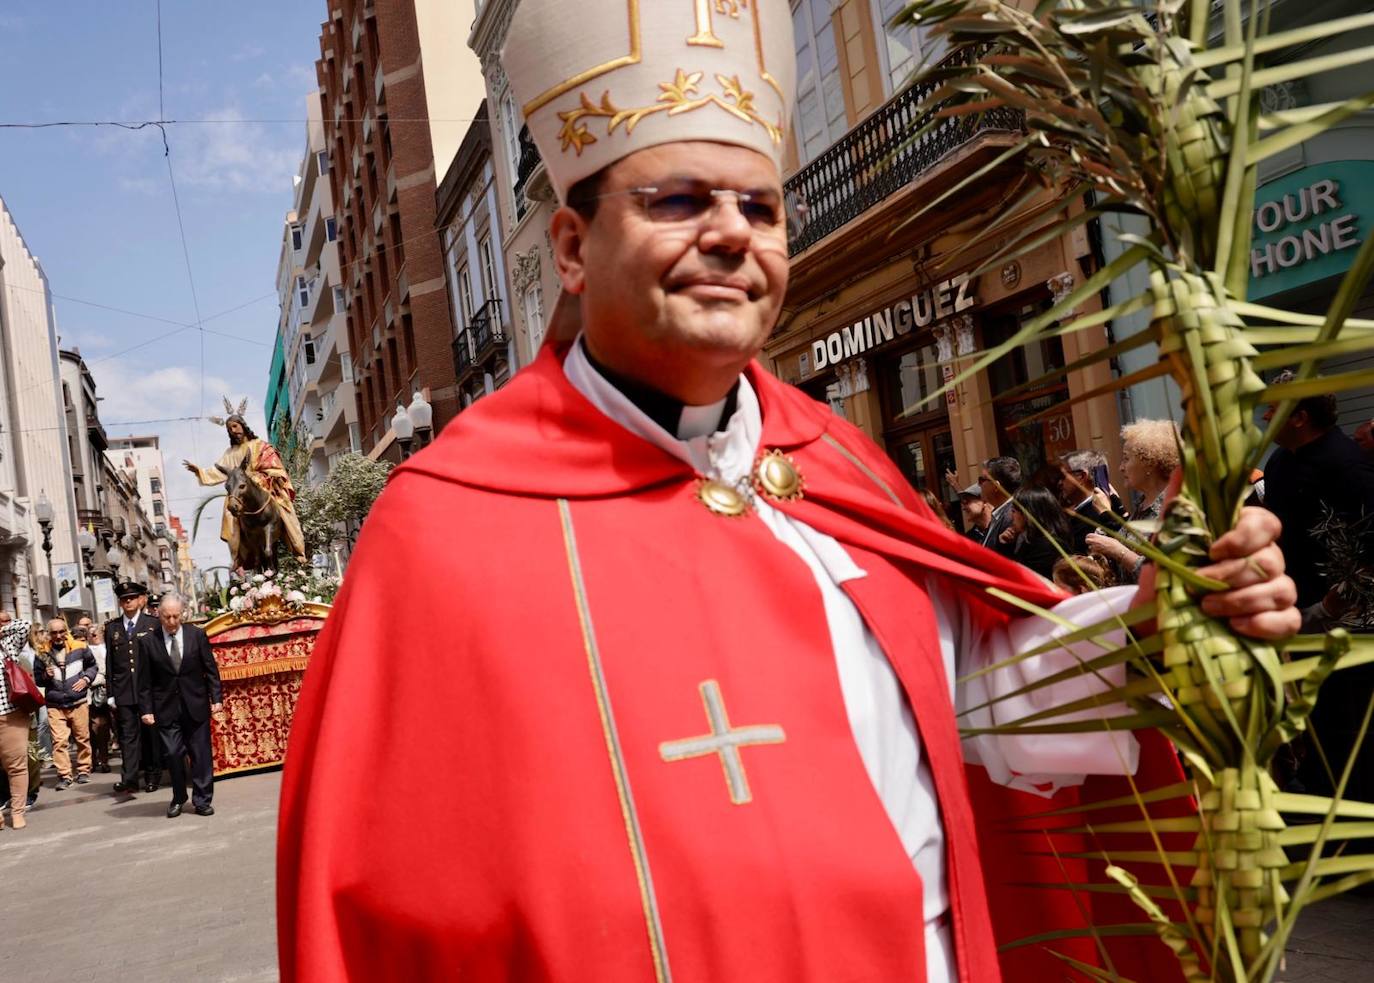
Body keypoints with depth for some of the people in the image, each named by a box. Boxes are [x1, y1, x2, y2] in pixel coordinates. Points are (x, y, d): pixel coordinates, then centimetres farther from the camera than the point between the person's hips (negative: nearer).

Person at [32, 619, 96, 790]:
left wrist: (86, 679, -3)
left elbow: (92, 665, 14)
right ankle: (64, 775, -2)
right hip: (55, 705, 0)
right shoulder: (42, 654, -1)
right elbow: (37, 679, 8)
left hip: (78, 702, 1)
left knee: (83, 738, 7)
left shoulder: (79, 649, -1)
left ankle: (83, 770, 21)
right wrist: (46, 675, -12)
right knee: (59, 741, -8)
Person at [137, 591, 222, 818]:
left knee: (201, 755, 2)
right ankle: (178, 798, 17)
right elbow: (145, 680, 1)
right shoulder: (147, 641, -1)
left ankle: (202, 800, 13)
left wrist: (216, 698, -1)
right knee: (173, 754, -3)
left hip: (196, 705, 1)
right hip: (166, 708, 0)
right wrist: (146, 709, -3)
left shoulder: (197, 635, 1)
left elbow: (210, 669, 4)